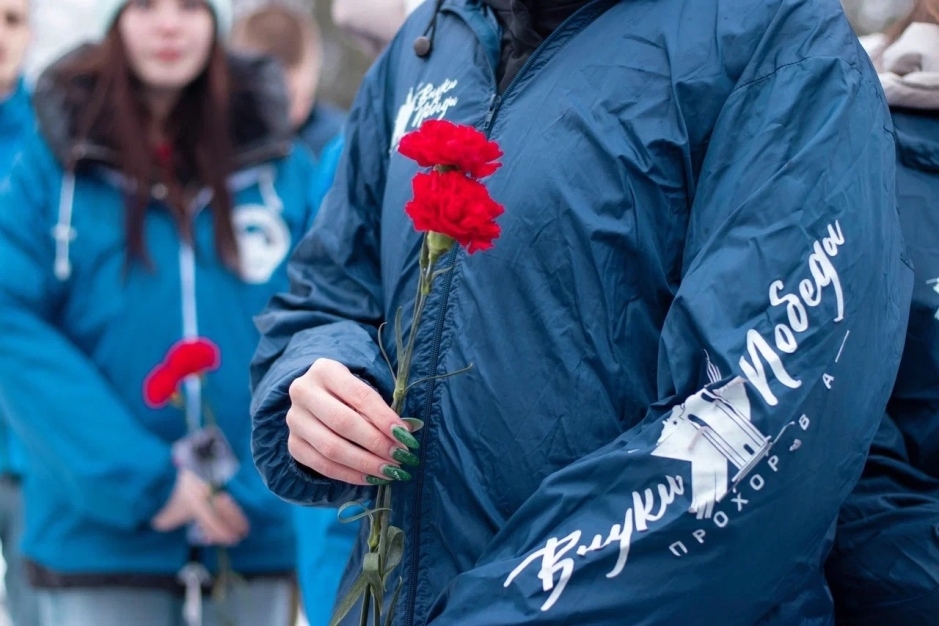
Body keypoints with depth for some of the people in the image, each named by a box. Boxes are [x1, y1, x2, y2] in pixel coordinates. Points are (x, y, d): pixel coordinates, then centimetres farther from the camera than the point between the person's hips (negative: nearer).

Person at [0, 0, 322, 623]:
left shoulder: (285, 165, 5)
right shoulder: (57, 161, 1)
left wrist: (260, 485, -12)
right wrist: (138, 481, -14)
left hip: (256, 541, 2)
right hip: (100, 544, -1)